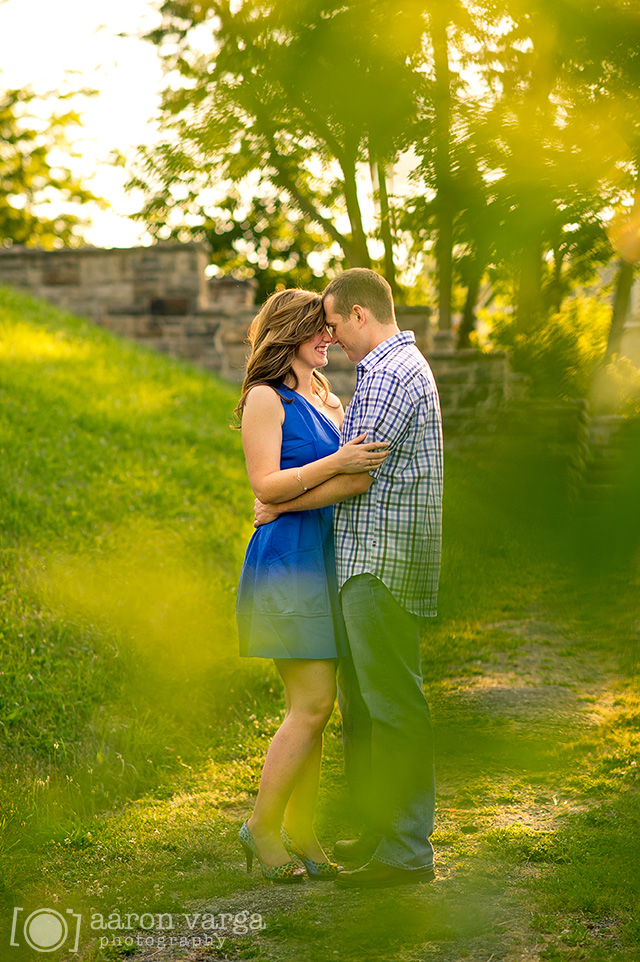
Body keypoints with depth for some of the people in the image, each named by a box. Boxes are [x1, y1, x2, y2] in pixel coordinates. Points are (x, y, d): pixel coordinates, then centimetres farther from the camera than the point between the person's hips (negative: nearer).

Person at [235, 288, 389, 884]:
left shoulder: (326, 401, 19)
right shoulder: (265, 397, -6)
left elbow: (355, 472, 25)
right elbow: (266, 484, -15)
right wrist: (337, 463, -23)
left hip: (324, 561, 8)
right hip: (287, 558, -8)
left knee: (316, 706, 7)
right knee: (312, 703, -11)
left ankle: (299, 834, 13)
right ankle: (262, 825, 2)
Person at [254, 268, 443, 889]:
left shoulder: (389, 374, -14)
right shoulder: (403, 366, 21)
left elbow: (353, 476, -18)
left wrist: (278, 506, -7)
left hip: (382, 559, -11)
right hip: (370, 559, 11)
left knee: (390, 702, -7)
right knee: (360, 697, 15)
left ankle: (406, 852, -2)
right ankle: (380, 832, 23)